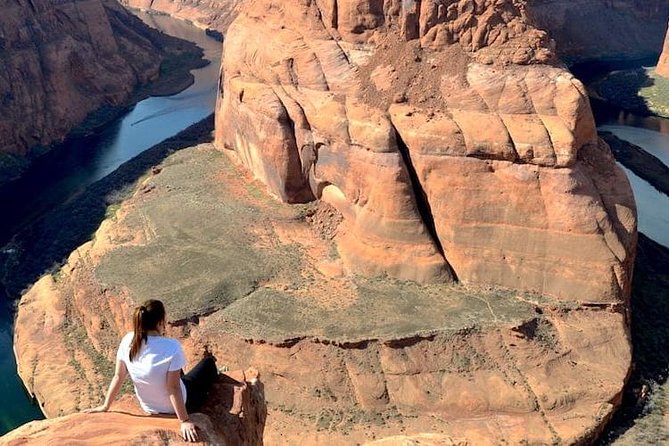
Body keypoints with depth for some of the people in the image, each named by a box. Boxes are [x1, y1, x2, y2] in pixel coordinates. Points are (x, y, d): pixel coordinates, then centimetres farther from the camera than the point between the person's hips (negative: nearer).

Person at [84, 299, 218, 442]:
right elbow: (174, 388, -30)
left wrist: (105, 406, 2)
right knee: (209, 362, 20)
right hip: (176, 407, -4)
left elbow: (118, 376, -11)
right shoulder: (172, 347, -34)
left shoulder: (128, 341, -20)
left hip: (149, 407, 4)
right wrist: (184, 421, -23)